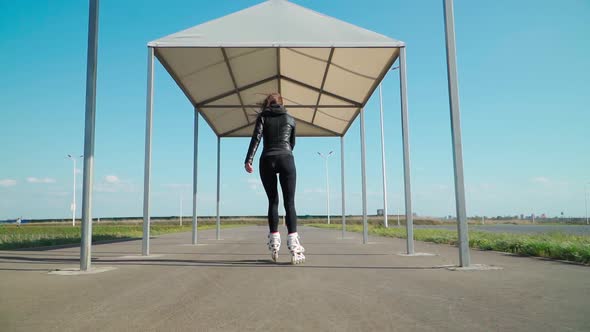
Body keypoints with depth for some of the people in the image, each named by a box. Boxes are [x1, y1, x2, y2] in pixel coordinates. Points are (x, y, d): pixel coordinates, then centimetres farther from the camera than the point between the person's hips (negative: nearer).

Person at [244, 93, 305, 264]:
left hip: (267, 161, 0)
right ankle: (293, 242, -20)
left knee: (273, 201, 9)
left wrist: (248, 159, -12)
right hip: (286, 160, 0)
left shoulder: (263, 116, 12)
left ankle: (274, 242, 5)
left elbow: (256, 137, -5)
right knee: (290, 202, -5)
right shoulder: (290, 118, 17)